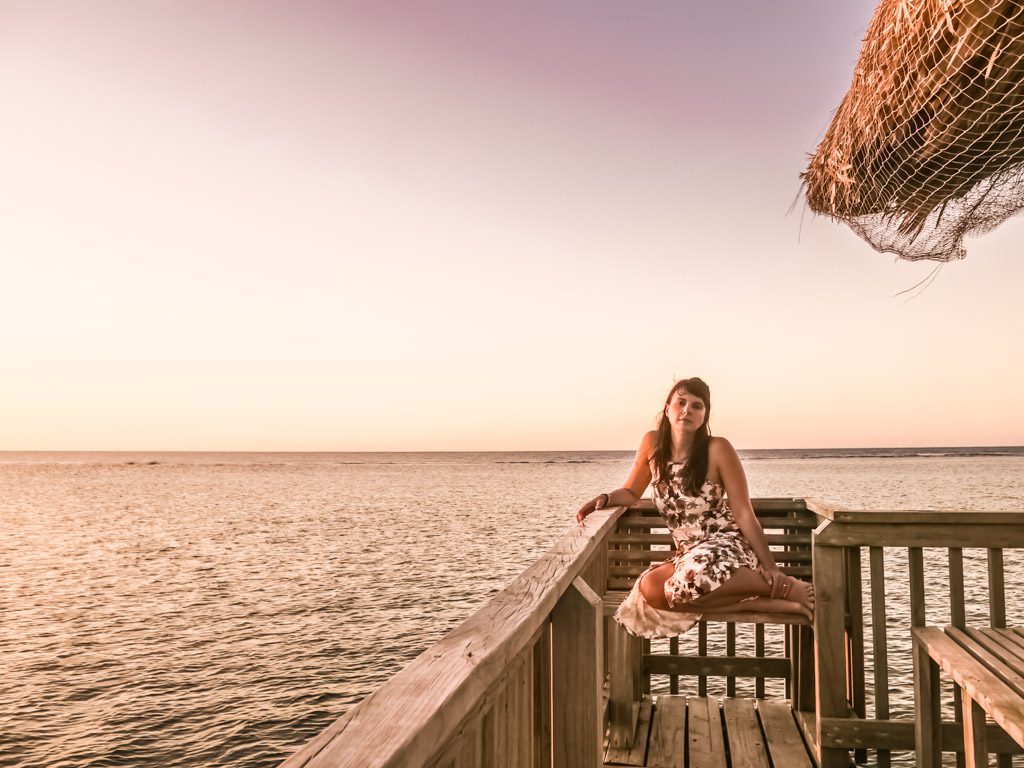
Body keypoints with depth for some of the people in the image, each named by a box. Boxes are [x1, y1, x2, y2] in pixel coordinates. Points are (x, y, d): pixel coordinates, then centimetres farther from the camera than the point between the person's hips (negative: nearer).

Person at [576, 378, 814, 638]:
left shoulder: (718, 449, -9)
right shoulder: (653, 443, 3)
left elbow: (744, 514, -8)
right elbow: (631, 492, 13)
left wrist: (771, 568, -16)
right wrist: (605, 498, -9)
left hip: (728, 546, -5)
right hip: (688, 554, 5)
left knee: (695, 575, -38)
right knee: (650, 589, -27)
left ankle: (788, 587, -14)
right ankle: (752, 603, -18)